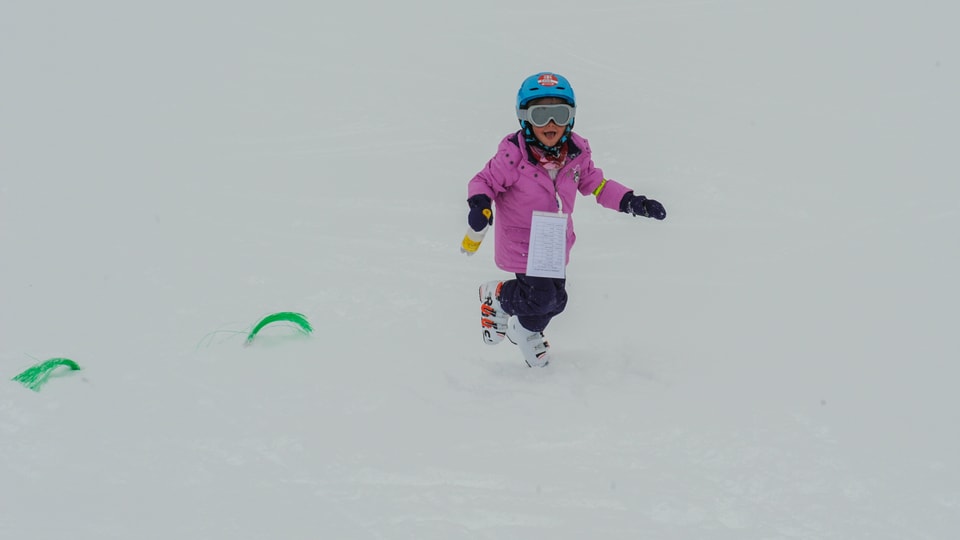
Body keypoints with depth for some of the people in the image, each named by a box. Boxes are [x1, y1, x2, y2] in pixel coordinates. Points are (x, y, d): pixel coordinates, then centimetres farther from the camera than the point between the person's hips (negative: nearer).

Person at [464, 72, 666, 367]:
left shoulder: (576, 154, -7)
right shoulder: (513, 155, -23)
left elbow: (595, 183, 9)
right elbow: (484, 181, -12)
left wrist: (630, 201, 0)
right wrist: (480, 205, -32)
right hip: (522, 242, -6)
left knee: (556, 299, 15)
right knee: (542, 296, -13)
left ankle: (527, 331, 48)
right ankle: (497, 296, 19)